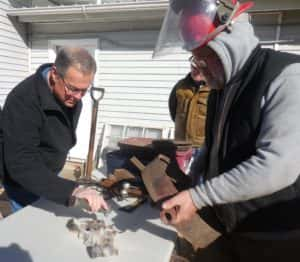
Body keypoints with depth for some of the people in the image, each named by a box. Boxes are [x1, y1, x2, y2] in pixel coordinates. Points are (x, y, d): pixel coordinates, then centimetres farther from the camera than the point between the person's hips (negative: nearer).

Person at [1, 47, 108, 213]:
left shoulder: (72, 96, -10)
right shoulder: (23, 100, -33)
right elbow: (21, 164, -39)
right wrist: (72, 190, -49)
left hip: (48, 175, 6)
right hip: (24, 183, -6)